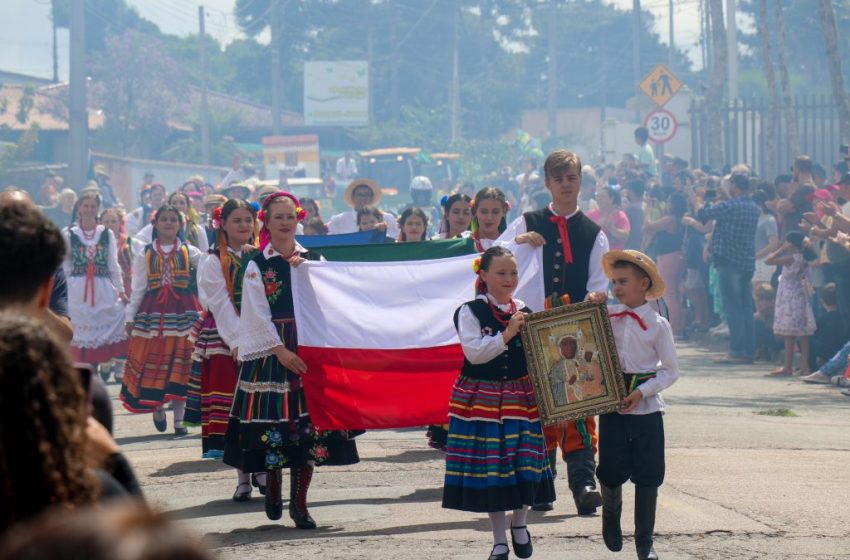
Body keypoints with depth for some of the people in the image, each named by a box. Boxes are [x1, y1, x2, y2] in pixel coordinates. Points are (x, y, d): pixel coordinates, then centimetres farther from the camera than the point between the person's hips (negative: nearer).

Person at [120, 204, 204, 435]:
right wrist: (130, 316, 4)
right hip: (153, 312, 0)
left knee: (180, 366, -1)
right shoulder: (145, 254, 7)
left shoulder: (189, 252, 6)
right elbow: (138, 288, 7)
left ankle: (179, 419, 4)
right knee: (152, 364, 0)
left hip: (182, 312, 0)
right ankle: (158, 408, 22)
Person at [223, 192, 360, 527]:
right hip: (270, 348, -2)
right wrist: (280, 350, -13)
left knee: (308, 420, -2)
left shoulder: (312, 259, 11)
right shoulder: (258, 265, 1)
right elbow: (257, 315, -5)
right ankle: (272, 491, 19)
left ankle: (299, 503, 3)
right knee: (273, 419, -4)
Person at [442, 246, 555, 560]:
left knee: (526, 461, -2)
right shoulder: (470, 312, -4)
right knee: (490, 468, 1)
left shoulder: (525, 312, 8)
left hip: (521, 398, 3)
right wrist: (507, 333, -19)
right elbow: (474, 352, -15)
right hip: (482, 399, -3)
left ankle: (520, 525, 25)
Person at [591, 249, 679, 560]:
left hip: (646, 407, -2)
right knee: (611, 472, 2)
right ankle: (611, 515, 33)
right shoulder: (607, 316, 3)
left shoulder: (657, 324, -4)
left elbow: (670, 371, -3)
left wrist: (642, 392, -14)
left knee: (647, 476, 1)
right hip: (611, 403, 2)